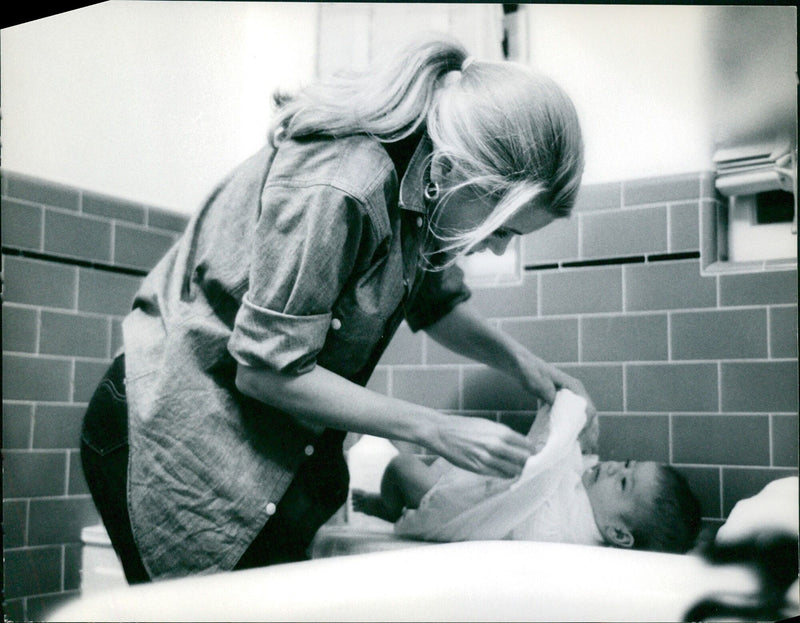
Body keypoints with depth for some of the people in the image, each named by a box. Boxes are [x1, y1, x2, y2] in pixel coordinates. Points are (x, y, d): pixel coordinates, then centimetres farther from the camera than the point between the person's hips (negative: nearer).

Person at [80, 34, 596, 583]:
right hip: (175, 439, -8)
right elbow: (268, 368, -25)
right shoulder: (333, 190, -29)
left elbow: (437, 302, 16)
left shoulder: (421, 188, -3)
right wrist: (437, 431, -22)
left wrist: (520, 360, -2)